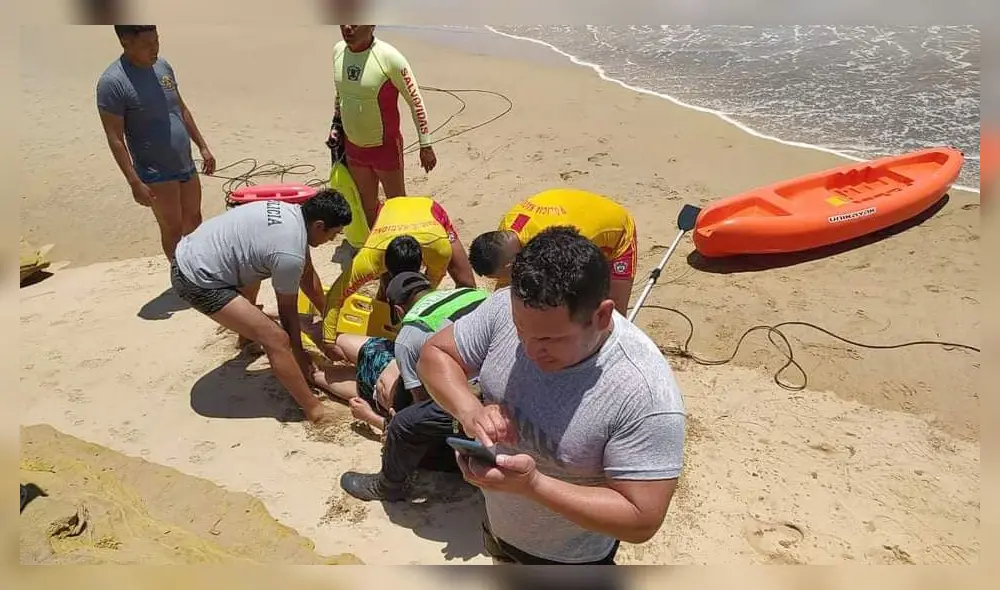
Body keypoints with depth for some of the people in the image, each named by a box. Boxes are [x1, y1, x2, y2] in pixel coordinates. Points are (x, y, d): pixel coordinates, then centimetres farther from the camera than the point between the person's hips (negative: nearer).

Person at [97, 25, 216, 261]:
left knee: (194, 220, 18)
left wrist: (203, 146, 14)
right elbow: (115, 138, -17)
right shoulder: (112, 82, -18)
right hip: (156, 172, -7)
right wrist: (135, 182, -20)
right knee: (173, 229, 3)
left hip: (185, 163, 7)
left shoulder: (163, 65, 3)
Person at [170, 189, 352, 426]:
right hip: (197, 281, -10)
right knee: (276, 339, -14)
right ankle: (316, 411, -7)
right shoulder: (290, 254, -24)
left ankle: (247, 330, 62)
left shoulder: (293, 212, 2)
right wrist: (299, 354, 6)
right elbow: (287, 310, -9)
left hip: (189, 250, 10)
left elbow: (307, 274, 14)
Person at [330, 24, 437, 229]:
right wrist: (336, 124, 14)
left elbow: (415, 100, -15)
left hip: (385, 147, -6)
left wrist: (425, 146, -14)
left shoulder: (389, 57, -21)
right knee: (367, 204, 19)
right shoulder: (338, 51, -2)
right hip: (353, 146, 6)